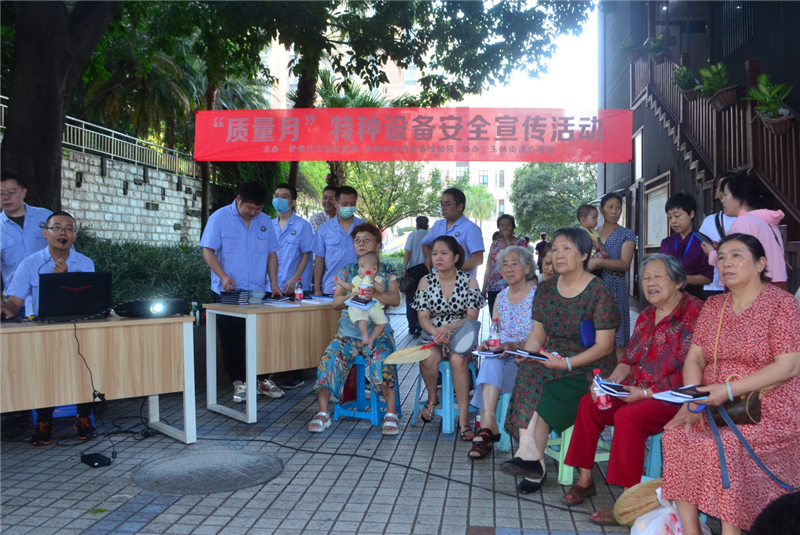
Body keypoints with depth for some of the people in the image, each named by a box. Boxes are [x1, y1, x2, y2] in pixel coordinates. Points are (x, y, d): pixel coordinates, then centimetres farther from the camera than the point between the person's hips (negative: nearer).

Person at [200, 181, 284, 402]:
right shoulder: (220, 218, -3)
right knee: (232, 341, 3)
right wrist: (223, 276, -19)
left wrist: (274, 283, 2)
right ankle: (239, 382, 14)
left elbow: (271, 253, 12)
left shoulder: (265, 221, 8)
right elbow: (208, 251, -6)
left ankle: (261, 380, 17)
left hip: (258, 292, 3)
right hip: (228, 293, -3)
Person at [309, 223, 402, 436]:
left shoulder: (388, 270, 9)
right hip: (348, 332, 2)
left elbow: (395, 299, -4)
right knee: (330, 358, -22)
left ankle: (391, 414, -22)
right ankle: (322, 413, -14)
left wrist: (374, 294, -21)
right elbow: (336, 302, 4)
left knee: (382, 360, -31)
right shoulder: (347, 270, 14)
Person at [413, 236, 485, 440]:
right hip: (434, 337, 1)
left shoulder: (469, 281, 0)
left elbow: (472, 317, -5)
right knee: (428, 360, -31)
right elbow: (423, 317, 0)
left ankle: (463, 418, -26)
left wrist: (449, 327, -23)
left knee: (458, 360, -34)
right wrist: (435, 331, -22)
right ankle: (432, 398, 2)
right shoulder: (426, 282, 5)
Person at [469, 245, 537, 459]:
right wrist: (489, 344, -6)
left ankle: (487, 426, -21)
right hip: (503, 356, 5)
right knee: (491, 362, -29)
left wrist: (514, 346, -24)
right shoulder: (500, 297, 13)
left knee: (491, 366, -27)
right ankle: (489, 425, -33)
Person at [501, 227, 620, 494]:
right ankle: (533, 461, -27)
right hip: (551, 361, 5)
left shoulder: (599, 292, -8)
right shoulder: (546, 289, 10)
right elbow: (537, 334, 12)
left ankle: (528, 453, -15)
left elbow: (604, 346, -12)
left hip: (590, 369, -5)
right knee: (528, 374, -28)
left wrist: (567, 363, -24)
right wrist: (526, 354, -10)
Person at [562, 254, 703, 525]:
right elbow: (629, 359, 16)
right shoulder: (647, 315, 15)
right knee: (589, 402, -8)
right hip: (636, 392, 8)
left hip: (674, 398, -8)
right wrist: (609, 382, -2)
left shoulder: (693, 312, -13)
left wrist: (647, 393, -21)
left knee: (628, 416, -31)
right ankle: (585, 479, 2)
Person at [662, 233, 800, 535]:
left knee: (722, 446, -30)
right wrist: (693, 400, -11)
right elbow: (694, 358, 8)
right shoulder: (713, 306, 11)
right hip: (717, 407, 5)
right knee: (676, 435, -20)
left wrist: (729, 390, -22)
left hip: (769, 411, -5)